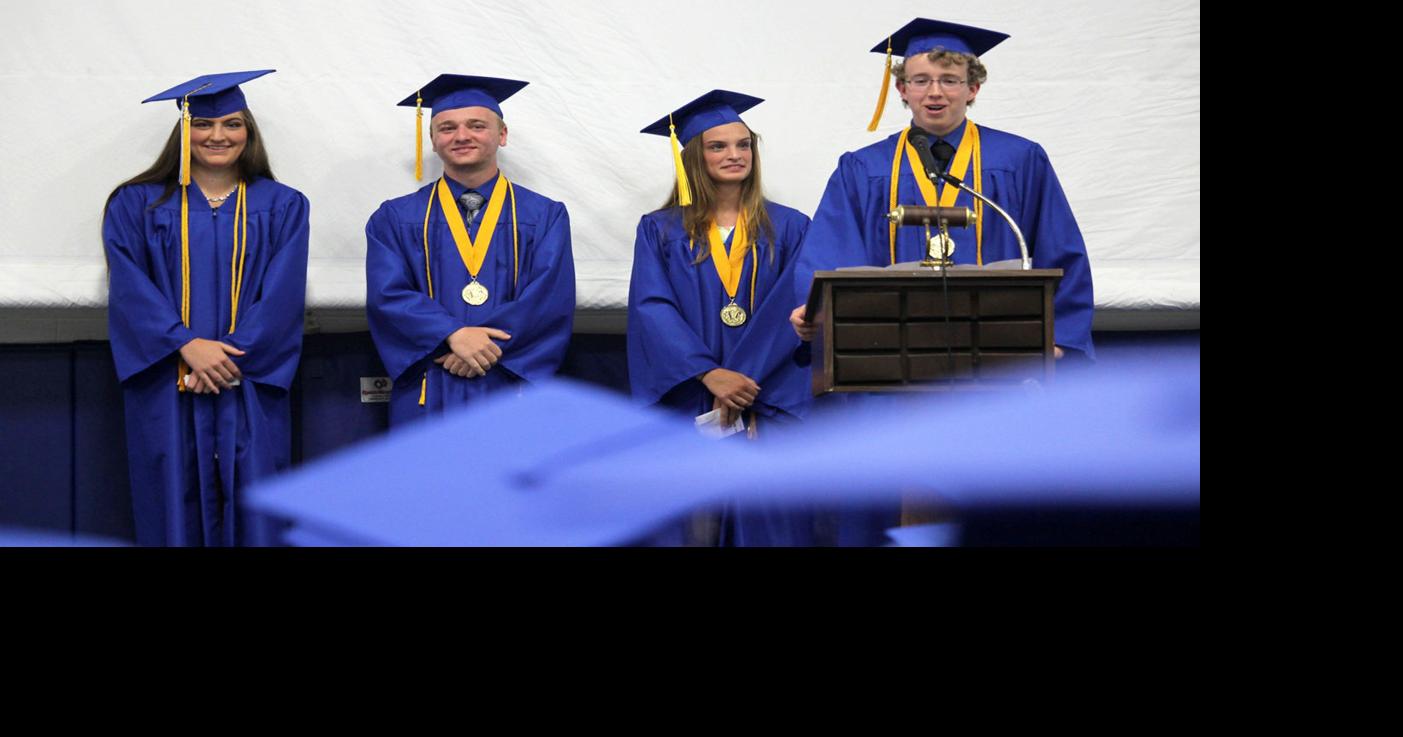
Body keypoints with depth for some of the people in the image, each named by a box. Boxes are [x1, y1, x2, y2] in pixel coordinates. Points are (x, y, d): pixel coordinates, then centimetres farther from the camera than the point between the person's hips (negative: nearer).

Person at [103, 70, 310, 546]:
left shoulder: (282, 207, 8)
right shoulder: (137, 205, 7)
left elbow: (283, 294, -3)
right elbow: (129, 287, -4)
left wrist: (234, 355, -15)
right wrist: (187, 345, -18)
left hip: (251, 387, 0)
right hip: (166, 391, 0)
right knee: (176, 506, 2)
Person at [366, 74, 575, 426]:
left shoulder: (546, 217, 8)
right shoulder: (395, 219, 10)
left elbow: (551, 300, -3)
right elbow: (388, 295, -3)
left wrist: (488, 346, -15)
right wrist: (453, 335, -18)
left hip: (515, 390, 0)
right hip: (428, 401, 1)